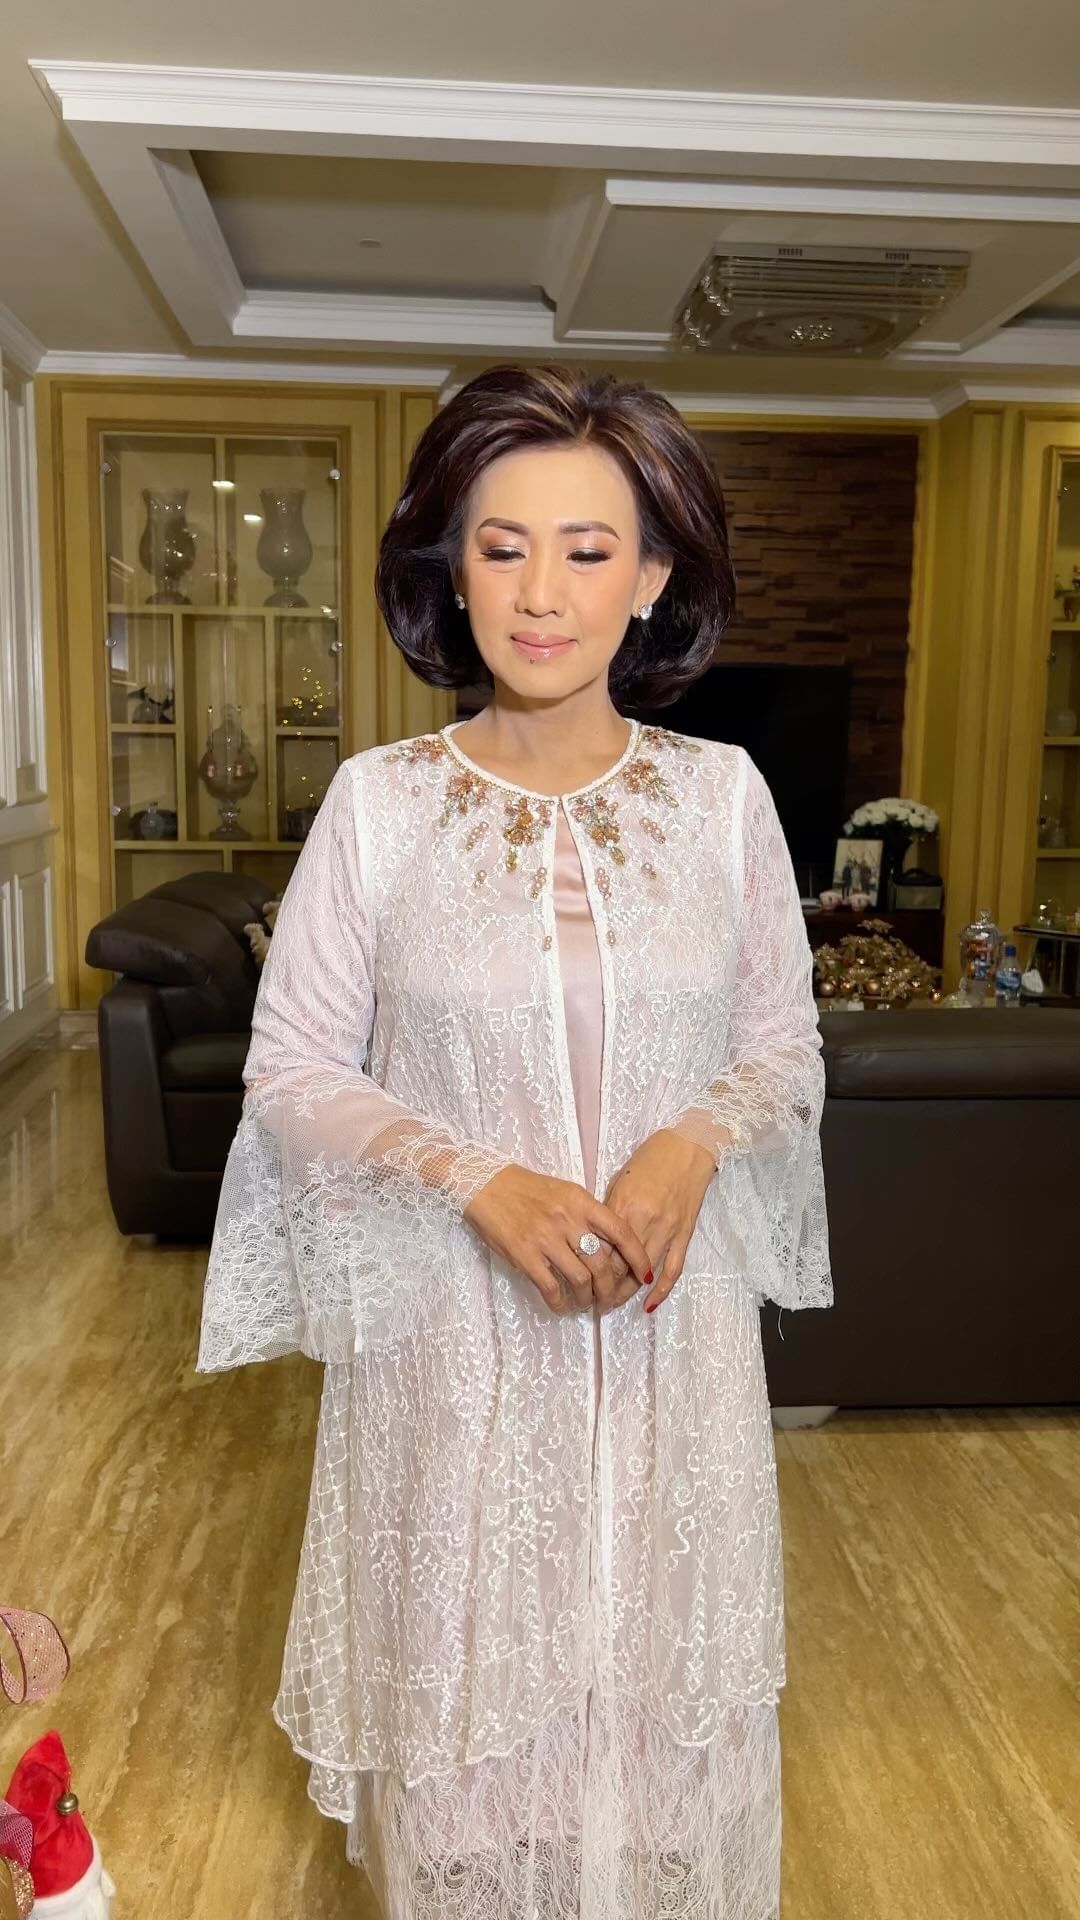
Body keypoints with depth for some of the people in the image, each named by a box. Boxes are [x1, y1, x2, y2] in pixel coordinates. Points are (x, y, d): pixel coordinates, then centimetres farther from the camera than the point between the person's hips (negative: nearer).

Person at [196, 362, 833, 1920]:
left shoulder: (722, 793, -3)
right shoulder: (377, 801, -8)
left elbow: (787, 1048, 5)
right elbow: (293, 1072, -4)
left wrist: (693, 1147, -16)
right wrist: (482, 1179, -18)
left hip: (674, 1326, 2)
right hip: (456, 1329, -1)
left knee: (660, 1691, 18)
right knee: (465, 1691, 16)